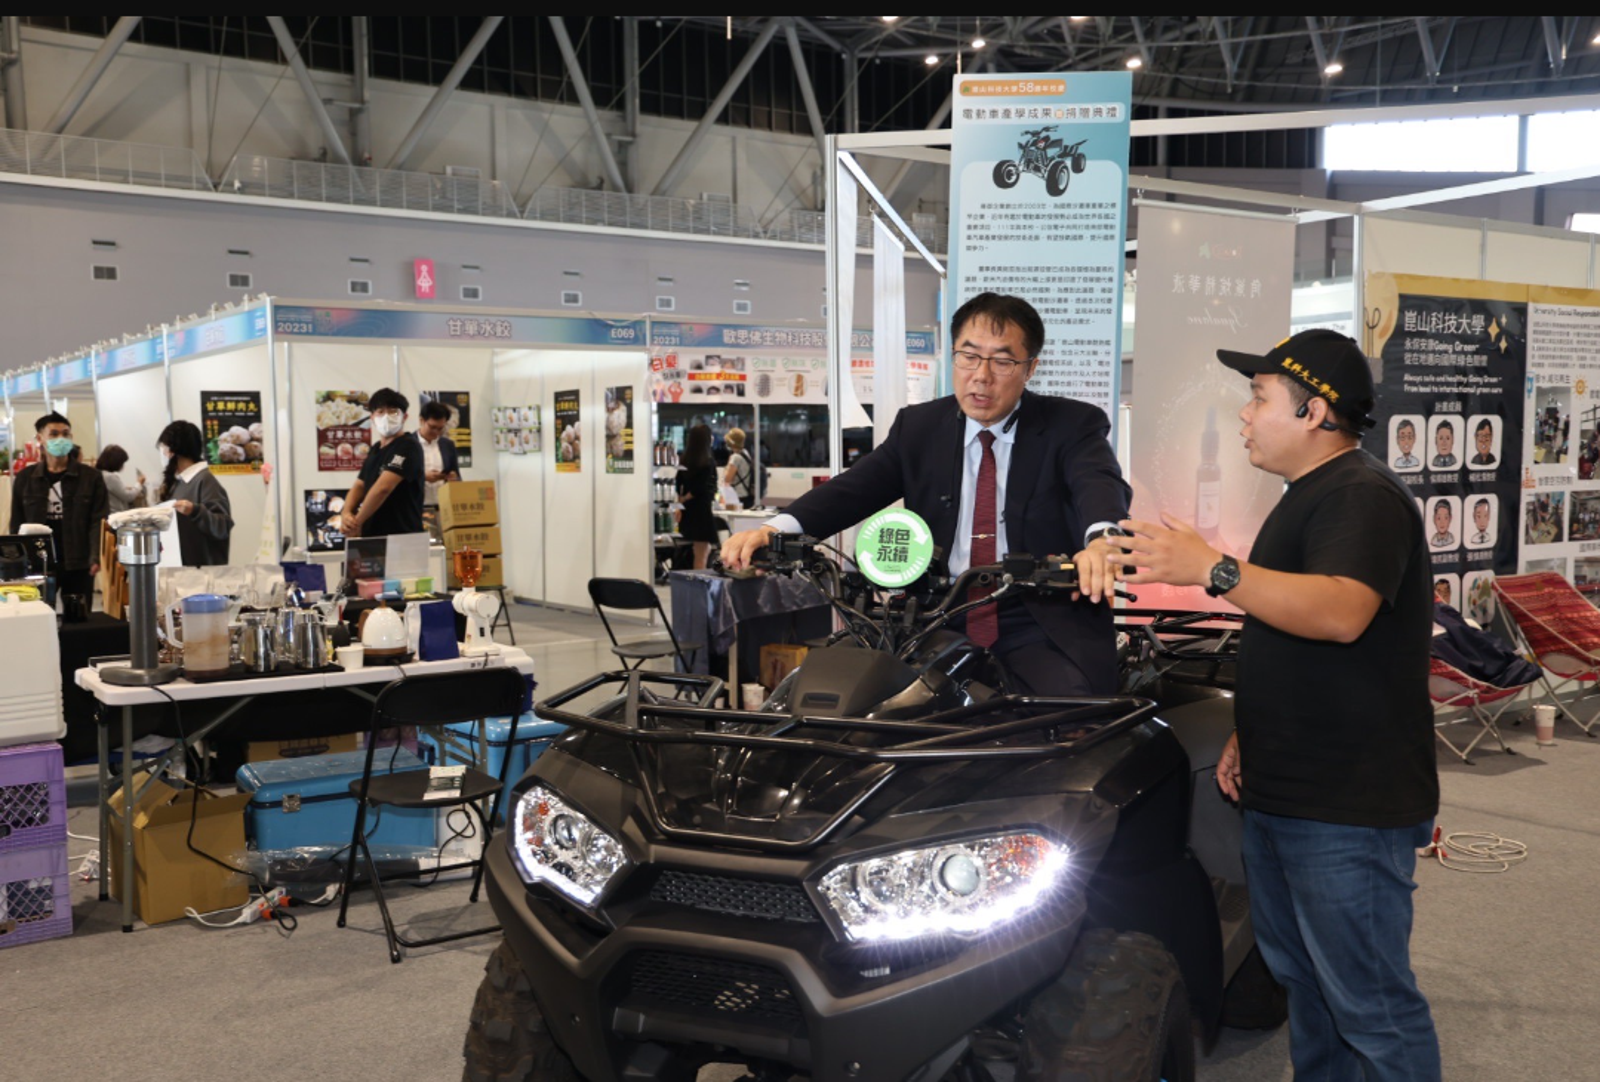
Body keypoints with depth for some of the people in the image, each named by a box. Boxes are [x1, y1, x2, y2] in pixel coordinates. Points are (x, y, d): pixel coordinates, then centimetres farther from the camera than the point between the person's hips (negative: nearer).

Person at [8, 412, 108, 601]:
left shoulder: (90, 477, 1)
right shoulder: (25, 478, 6)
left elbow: (98, 520, -4)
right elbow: (17, 524, 8)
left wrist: (96, 557, -17)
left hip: (78, 564, -1)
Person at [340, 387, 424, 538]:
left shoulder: (408, 446, -9)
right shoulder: (375, 450, 18)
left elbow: (383, 488, -17)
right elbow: (359, 486, 15)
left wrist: (357, 522, -11)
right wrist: (346, 514, -5)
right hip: (370, 535, 7)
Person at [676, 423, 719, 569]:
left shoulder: (685, 460, 6)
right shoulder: (709, 463, -13)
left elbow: (678, 485, 5)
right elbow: (701, 489, -17)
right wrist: (684, 499, -5)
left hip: (688, 511, 7)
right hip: (702, 509, -7)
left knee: (704, 550, 21)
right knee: (701, 555, -1)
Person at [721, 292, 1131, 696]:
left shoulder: (1073, 425, 2)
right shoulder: (918, 427, 12)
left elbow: (1101, 483, -18)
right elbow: (855, 487, 1)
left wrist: (1102, 541, -44)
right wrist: (774, 530, -20)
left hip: (1043, 632, -2)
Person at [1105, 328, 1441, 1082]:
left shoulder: (1363, 497, -16)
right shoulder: (1305, 498, 17)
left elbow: (1340, 613, -34)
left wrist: (1211, 569, -35)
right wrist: (1247, 733, 18)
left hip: (1348, 809, -10)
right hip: (1277, 793, 10)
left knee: (1370, 1004, -3)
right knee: (1304, 981, 21)